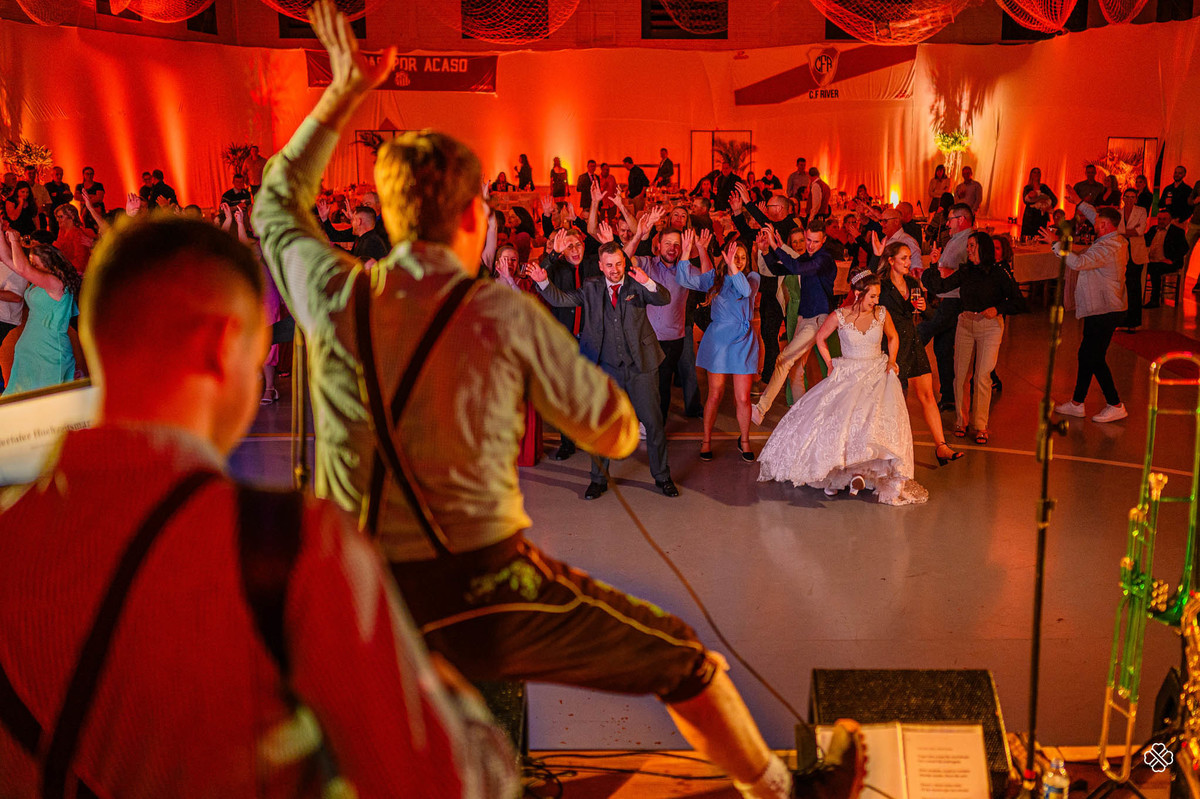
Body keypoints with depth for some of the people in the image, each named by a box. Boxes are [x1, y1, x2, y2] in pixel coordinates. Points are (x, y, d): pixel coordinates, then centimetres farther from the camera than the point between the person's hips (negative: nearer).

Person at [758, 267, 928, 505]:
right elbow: (820, 338, 9)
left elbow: (893, 337, 17)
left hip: (878, 374, 1)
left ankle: (862, 471, -19)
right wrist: (830, 366, 6)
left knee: (881, 418, -23)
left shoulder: (882, 313, -2)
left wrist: (892, 361, 4)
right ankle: (834, 472, 3)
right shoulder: (840, 316, -8)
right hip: (847, 375, -1)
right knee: (835, 418, -14)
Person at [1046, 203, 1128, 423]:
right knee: (1086, 355, 14)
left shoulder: (1107, 248, -22)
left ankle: (1116, 406, 4)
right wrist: (1080, 204, 32)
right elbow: (1096, 217, 28)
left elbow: (1078, 263, -34)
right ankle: (1077, 403, 20)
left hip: (1105, 313, -10)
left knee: (1095, 359, -4)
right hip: (1101, 311, 10)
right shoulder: (1117, 240, 9)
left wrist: (1055, 243, -26)